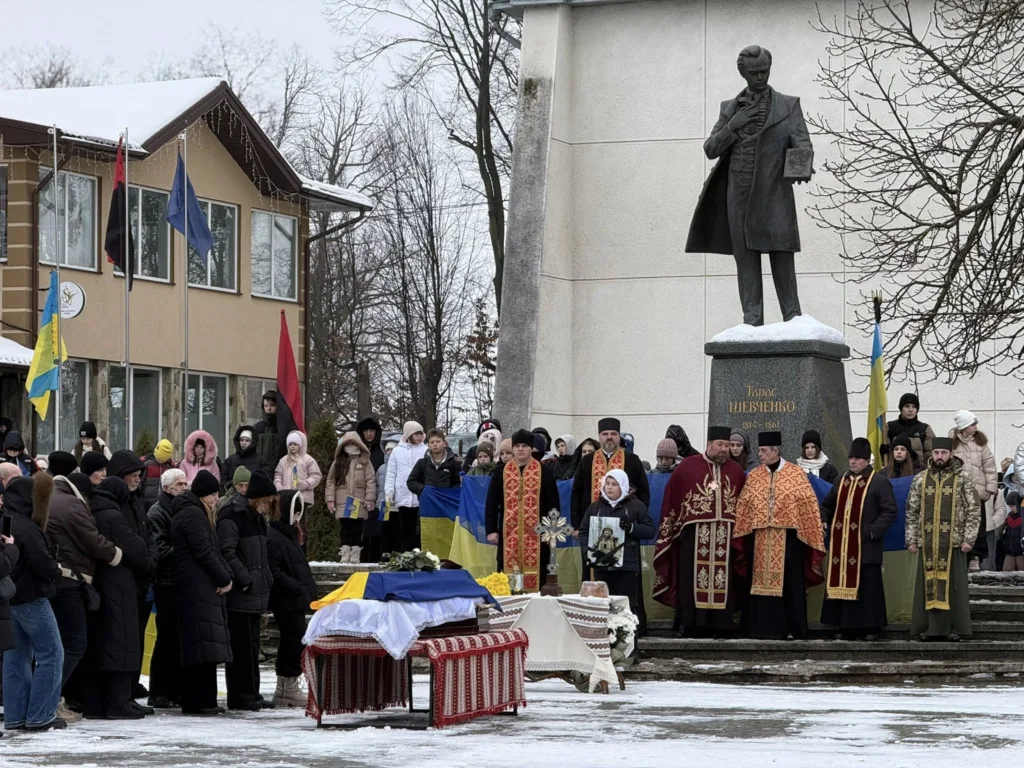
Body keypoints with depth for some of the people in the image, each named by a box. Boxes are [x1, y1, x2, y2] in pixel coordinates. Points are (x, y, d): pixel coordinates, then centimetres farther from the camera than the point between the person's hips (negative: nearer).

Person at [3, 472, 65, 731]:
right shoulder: (26, 528, -20)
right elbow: (43, 564, -21)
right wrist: (56, 572, 0)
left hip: (9, 597, 9)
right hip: (30, 597, -9)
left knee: (16, 656, 13)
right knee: (50, 653, -2)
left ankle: (15, 716, 13)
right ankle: (40, 716, -5)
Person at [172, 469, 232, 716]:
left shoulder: (197, 513, 23)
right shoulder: (193, 514, -9)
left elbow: (212, 549, 21)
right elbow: (204, 552, -14)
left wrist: (226, 575, 7)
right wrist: (224, 578, -6)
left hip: (202, 587, 11)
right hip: (198, 586, -11)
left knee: (200, 648, 9)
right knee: (204, 645, -14)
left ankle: (200, 701, 10)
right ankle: (198, 701, -18)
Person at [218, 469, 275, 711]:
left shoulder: (258, 519, 19)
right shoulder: (232, 518, -12)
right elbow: (227, 554, -19)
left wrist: (266, 580, 16)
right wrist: (245, 579, -21)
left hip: (255, 594, 10)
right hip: (239, 595, -10)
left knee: (252, 645, 13)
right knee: (241, 645, -8)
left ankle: (251, 693, 18)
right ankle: (240, 696, -5)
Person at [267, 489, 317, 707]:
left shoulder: (287, 534, 18)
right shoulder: (272, 538, -14)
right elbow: (275, 574, -20)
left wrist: (309, 589, 13)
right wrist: (299, 589, -20)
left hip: (296, 600, 10)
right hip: (286, 600, -10)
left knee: (291, 641, 12)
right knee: (295, 640, -8)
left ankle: (285, 689, 18)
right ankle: (289, 688, -3)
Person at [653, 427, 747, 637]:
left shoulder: (736, 471, 11)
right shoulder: (687, 467, 3)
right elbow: (672, 501, 4)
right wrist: (670, 530, 0)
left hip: (726, 537, 2)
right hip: (694, 535, -2)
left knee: (724, 580, 1)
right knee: (693, 580, -3)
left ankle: (722, 624, 4)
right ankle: (693, 624, -2)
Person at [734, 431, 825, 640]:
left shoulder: (796, 474, 0)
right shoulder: (754, 476, 9)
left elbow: (808, 507, -1)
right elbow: (743, 508, 10)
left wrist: (812, 536, -5)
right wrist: (739, 535, 3)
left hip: (788, 538, -3)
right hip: (761, 539, 3)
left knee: (788, 583, -1)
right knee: (763, 581, 3)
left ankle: (790, 628, 5)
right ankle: (765, 628, 8)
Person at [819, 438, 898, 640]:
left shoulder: (879, 482, -3)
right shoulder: (841, 481, 15)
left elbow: (890, 511, -8)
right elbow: (826, 506, 26)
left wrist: (873, 531, -15)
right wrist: (825, 524, 10)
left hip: (865, 547, -5)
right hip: (841, 546, 6)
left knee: (866, 587, -3)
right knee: (844, 584, 6)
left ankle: (870, 628, 2)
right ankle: (846, 628, 12)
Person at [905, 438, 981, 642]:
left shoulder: (963, 478, 1)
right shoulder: (920, 479, 8)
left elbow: (974, 510, 0)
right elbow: (911, 512, 11)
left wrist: (969, 539, -7)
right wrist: (911, 539, 4)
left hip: (953, 542, -2)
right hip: (927, 542, 2)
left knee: (953, 585, -1)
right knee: (928, 584, 3)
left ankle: (954, 628, 4)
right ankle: (930, 627, 8)